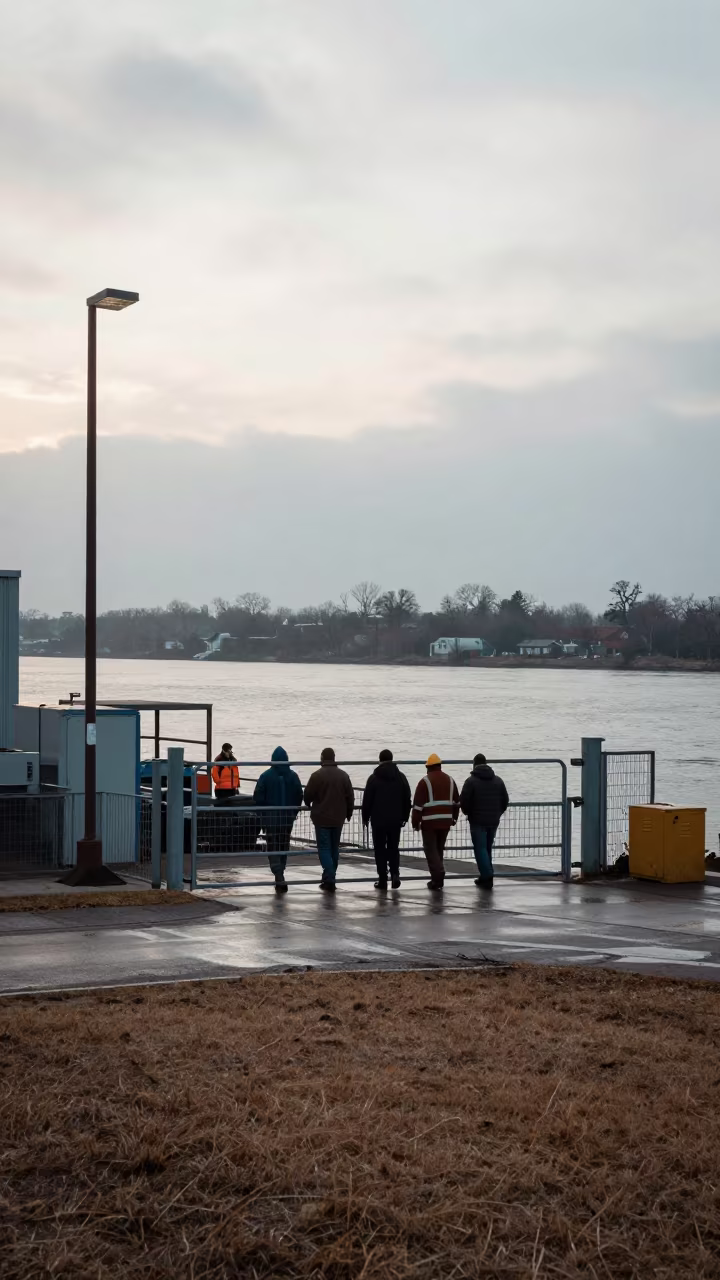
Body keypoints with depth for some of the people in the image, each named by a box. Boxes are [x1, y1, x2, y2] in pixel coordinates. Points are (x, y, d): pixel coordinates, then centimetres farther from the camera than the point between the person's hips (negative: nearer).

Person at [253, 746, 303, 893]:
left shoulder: (265, 776, -8)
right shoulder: (293, 776, 0)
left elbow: (258, 798, -7)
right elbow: (299, 796, 3)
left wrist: (262, 814, 7)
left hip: (270, 817, -3)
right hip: (288, 817, 3)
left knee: (273, 848, 0)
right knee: (284, 847, 15)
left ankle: (279, 879, -18)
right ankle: (280, 878, 25)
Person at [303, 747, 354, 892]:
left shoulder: (317, 775, -12)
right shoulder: (343, 775, 2)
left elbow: (308, 795, -7)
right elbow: (350, 797, 5)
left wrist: (309, 804, 16)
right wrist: (348, 813, 19)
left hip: (321, 818, -4)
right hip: (338, 818, 4)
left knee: (324, 848, -3)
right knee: (334, 848, 15)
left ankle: (329, 880, -16)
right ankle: (330, 877, 21)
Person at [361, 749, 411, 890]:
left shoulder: (374, 778, -7)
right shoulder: (401, 777, 2)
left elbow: (367, 800, -6)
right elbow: (407, 799, 6)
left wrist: (365, 818, 6)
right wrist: (405, 817, 15)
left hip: (378, 820, -3)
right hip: (396, 819, 3)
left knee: (380, 849, 4)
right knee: (393, 848, 14)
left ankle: (382, 879, 3)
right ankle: (395, 874, -3)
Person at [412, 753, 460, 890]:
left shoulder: (425, 781, -7)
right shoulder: (450, 780, 11)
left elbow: (418, 804, -9)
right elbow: (456, 802, 18)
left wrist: (416, 822, -2)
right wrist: (454, 818, 27)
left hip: (429, 822, -5)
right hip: (445, 821, 5)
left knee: (431, 849, 1)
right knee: (439, 849, 16)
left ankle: (437, 877, -12)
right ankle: (438, 877, 19)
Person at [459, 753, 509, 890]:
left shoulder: (471, 781, -9)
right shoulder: (498, 780, 8)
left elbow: (464, 802, -12)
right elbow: (505, 800, 9)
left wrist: (468, 813, 7)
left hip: (478, 821, -5)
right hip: (493, 821, 5)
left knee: (480, 849, -1)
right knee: (487, 848, 17)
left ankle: (487, 877, -11)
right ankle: (486, 876, 20)